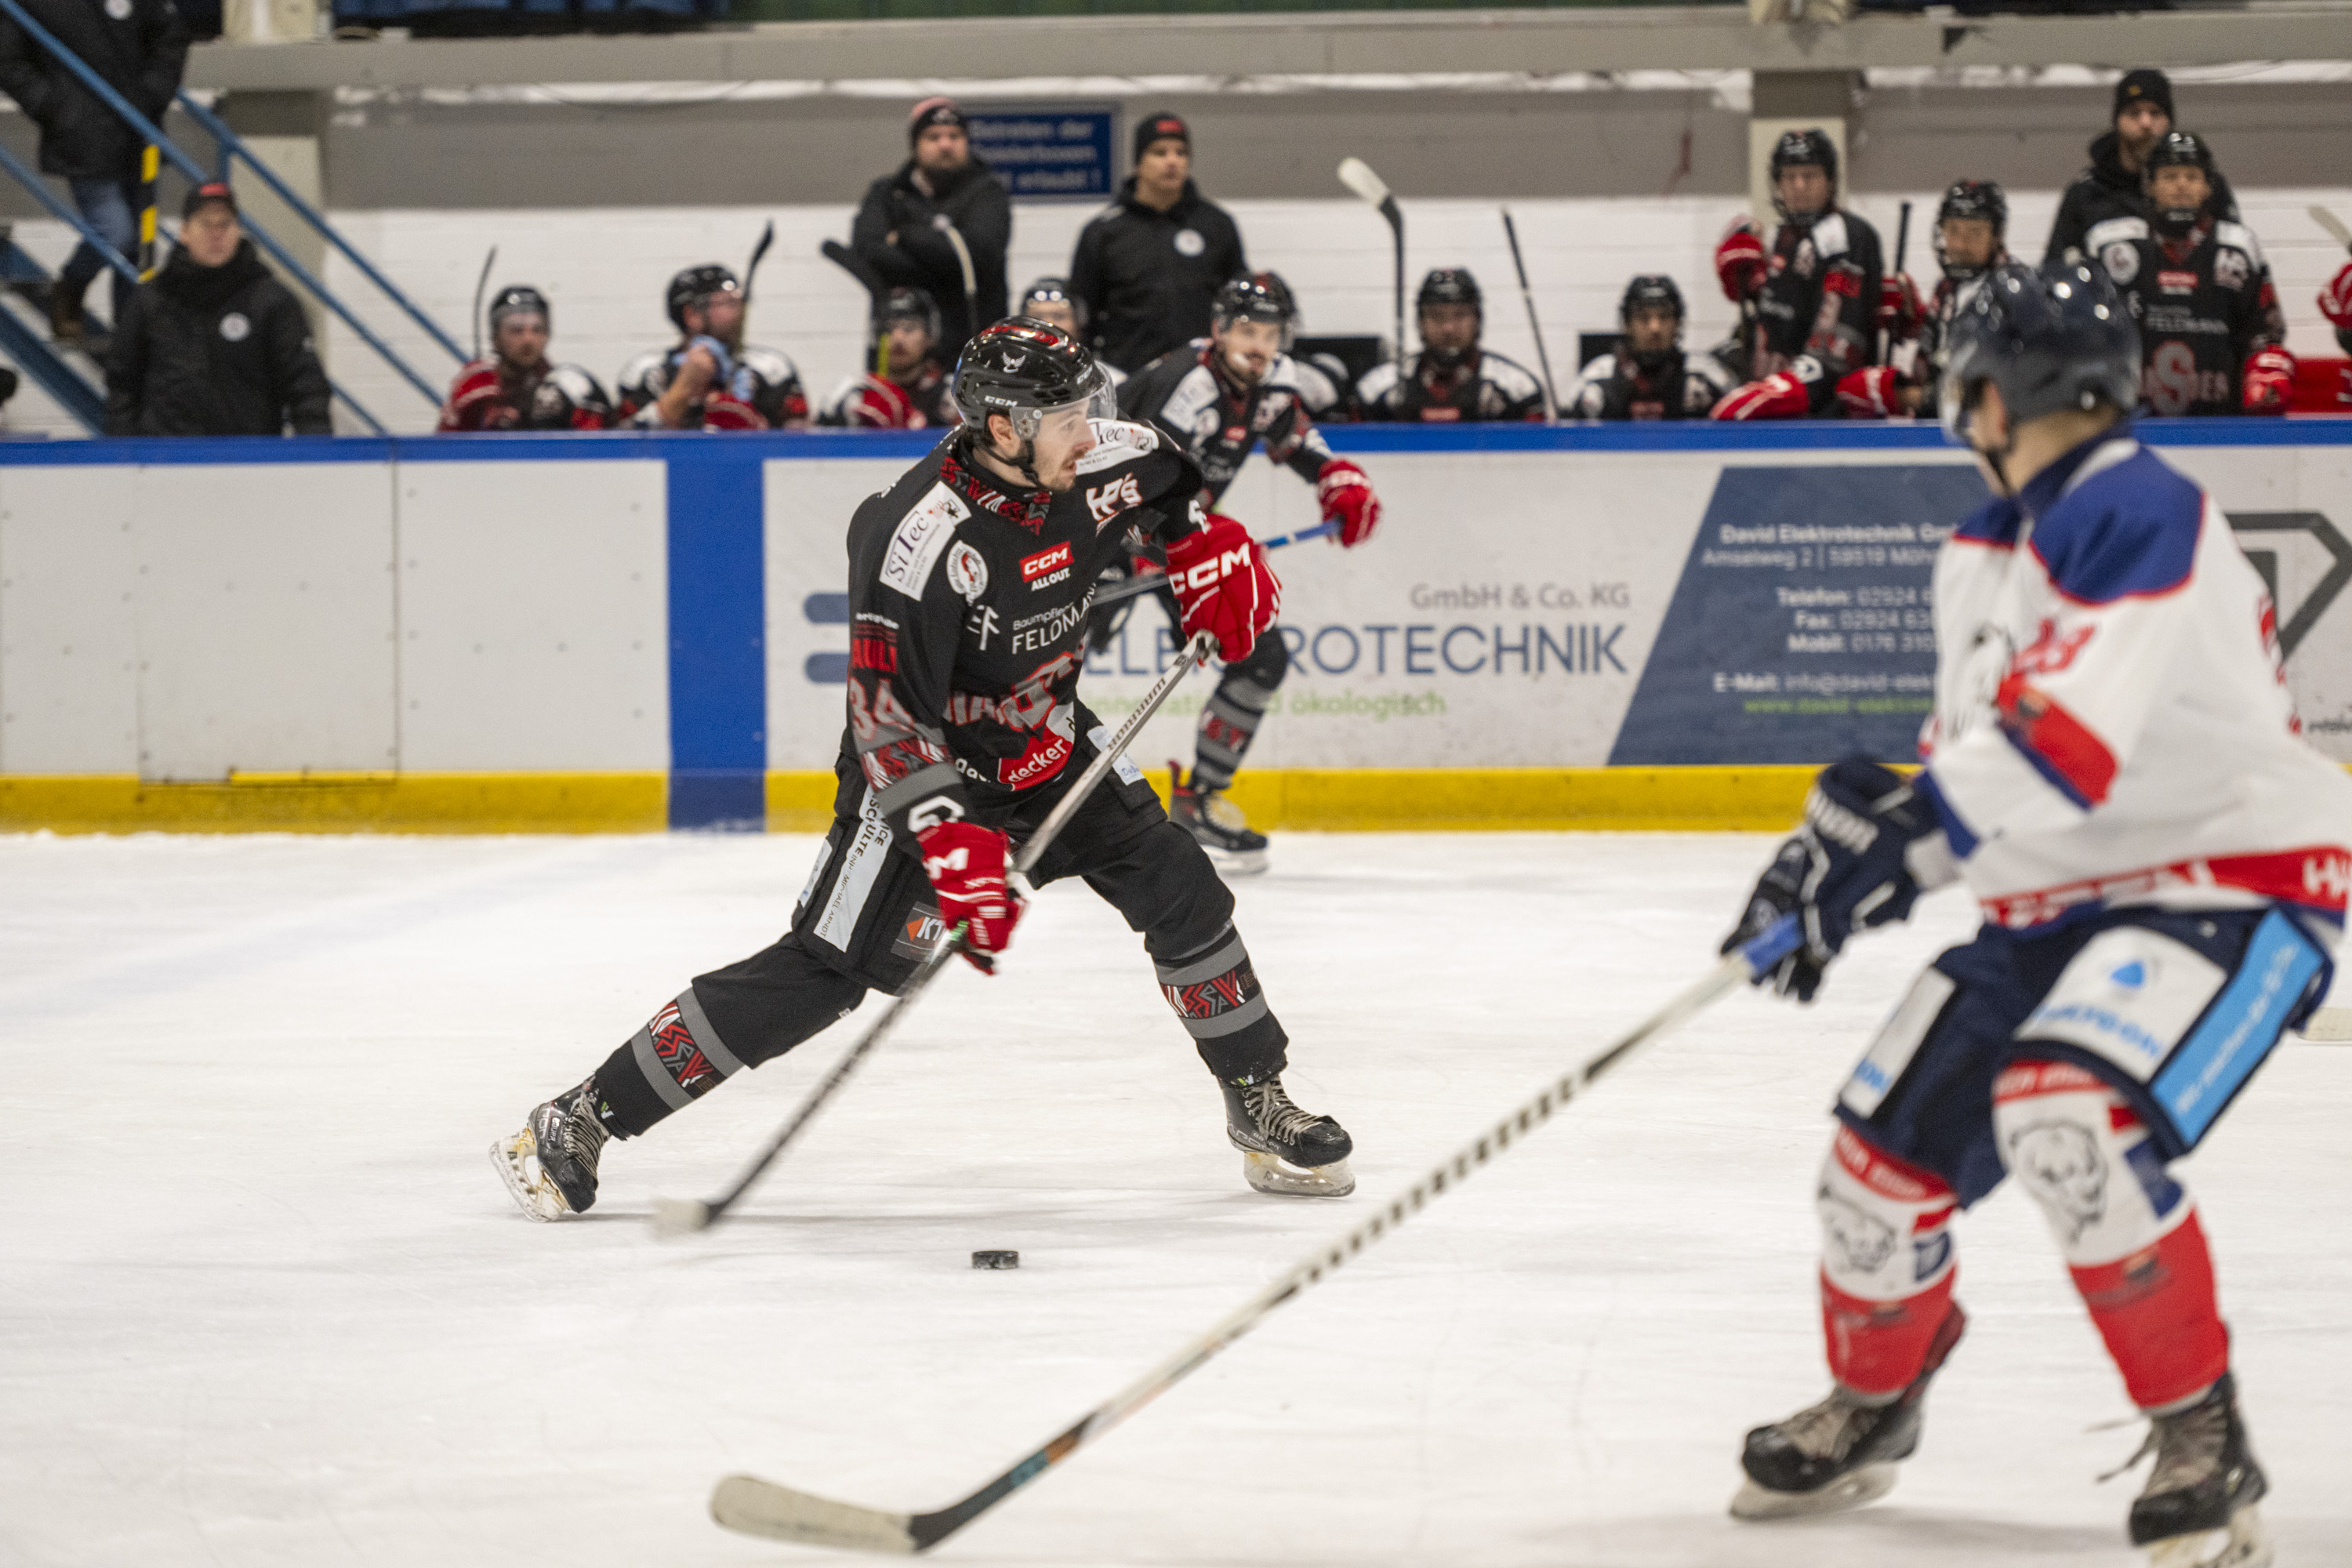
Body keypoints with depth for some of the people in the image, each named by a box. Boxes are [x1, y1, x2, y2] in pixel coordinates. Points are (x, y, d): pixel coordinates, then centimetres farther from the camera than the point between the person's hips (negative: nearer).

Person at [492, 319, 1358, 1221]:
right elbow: (888, 715, -32)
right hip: (925, 763, -7)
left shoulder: (1095, 466, -13)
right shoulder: (924, 541, -33)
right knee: (824, 972, -13)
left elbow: (1167, 482, 15)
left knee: (1179, 891, -1)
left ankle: (1259, 1106, 20)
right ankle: (579, 1124, -9)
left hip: (1049, 740, 7)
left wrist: (1213, 548, 0)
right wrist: (954, 843, -37)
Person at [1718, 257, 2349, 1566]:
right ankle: (1871, 1409, 37)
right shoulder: (1982, 558, 12)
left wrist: (1899, 835, -33)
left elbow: (2073, 734, -31)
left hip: (2237, 882, -9)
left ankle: (2205, 1446, -19)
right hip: (2062, 906, 9)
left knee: (2064, 1115, -33)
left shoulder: (2138, 515, -20)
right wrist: (1855, 827, 5)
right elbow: (1976, 743, 20)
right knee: (1887, 1150, 7)